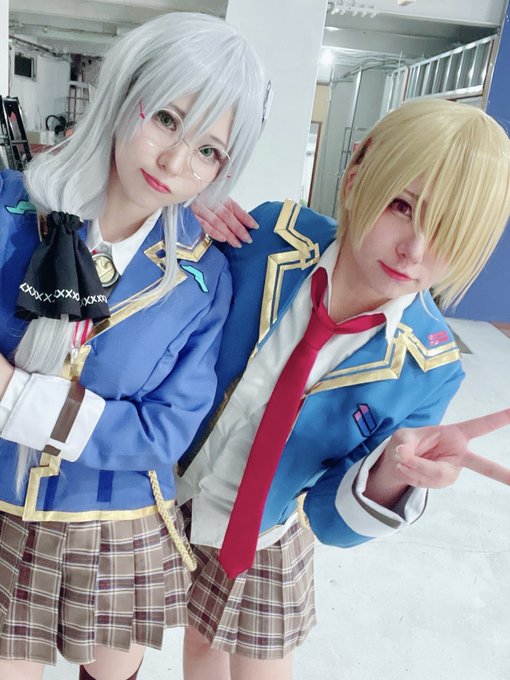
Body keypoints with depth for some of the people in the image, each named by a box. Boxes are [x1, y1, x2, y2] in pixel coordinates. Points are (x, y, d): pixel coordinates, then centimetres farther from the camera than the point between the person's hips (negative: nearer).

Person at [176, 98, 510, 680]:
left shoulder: (428, 368, -23)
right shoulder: (269, 235, -23)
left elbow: (330, 517, -17)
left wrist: (389, 475, -38)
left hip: (261, 534, -1)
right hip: (164, 487, 1)